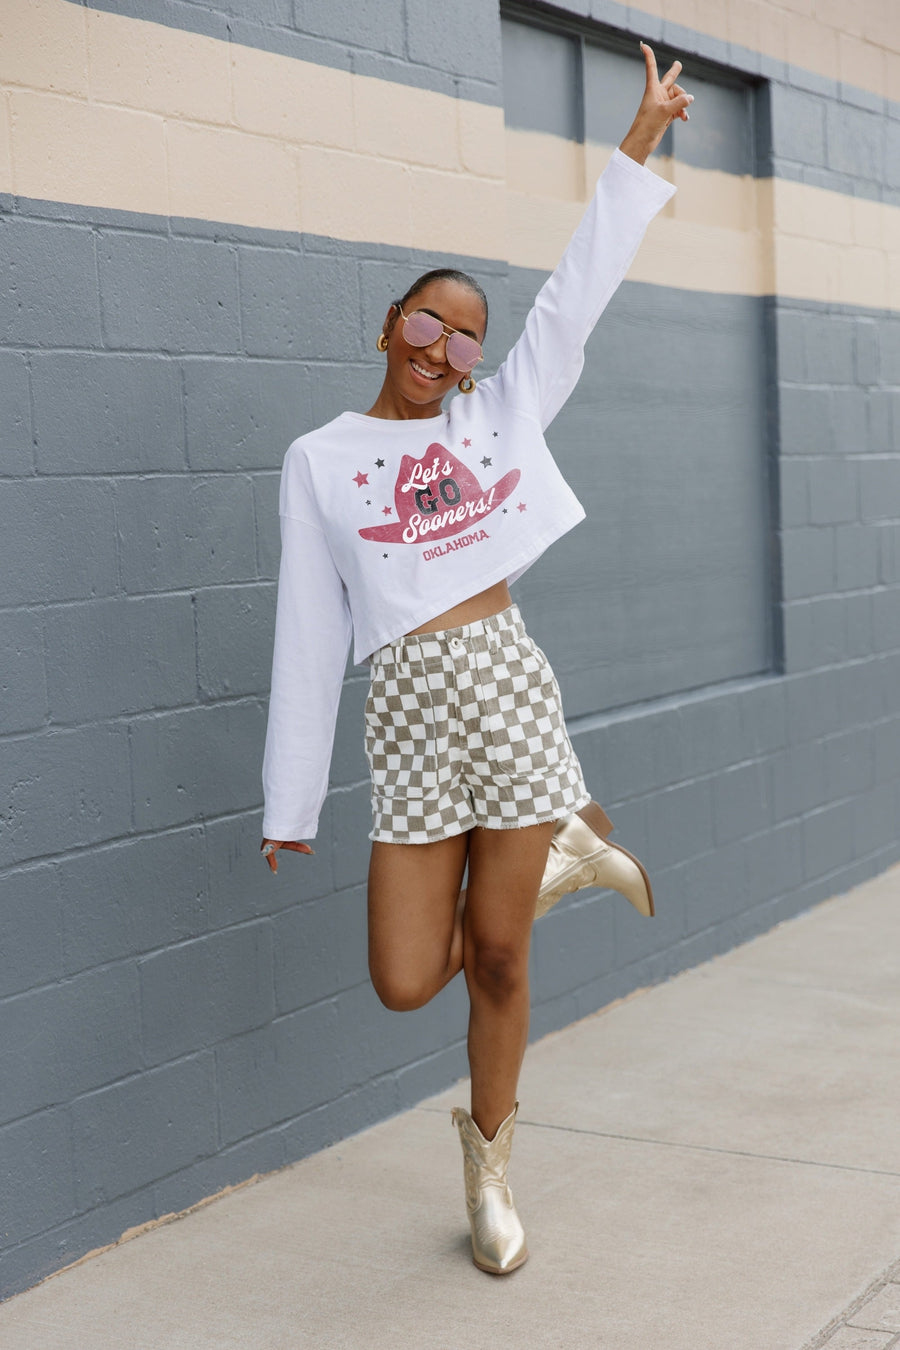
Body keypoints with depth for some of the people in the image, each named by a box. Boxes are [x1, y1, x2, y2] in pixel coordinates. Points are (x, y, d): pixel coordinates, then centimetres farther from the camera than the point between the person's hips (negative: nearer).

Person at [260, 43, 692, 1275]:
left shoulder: (501, 413, 8)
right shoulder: (320, 460, 4)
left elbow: (580, 289, 8)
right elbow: (309, 635, 3)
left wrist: (644, 136, 7)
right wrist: (290, 801, 2)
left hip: (511, 690, 1)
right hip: (409, 715, 0)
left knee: (496, 959, 6)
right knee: (407, 982, -1)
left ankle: (487, 1160, 31)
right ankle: (561, 858, 26)